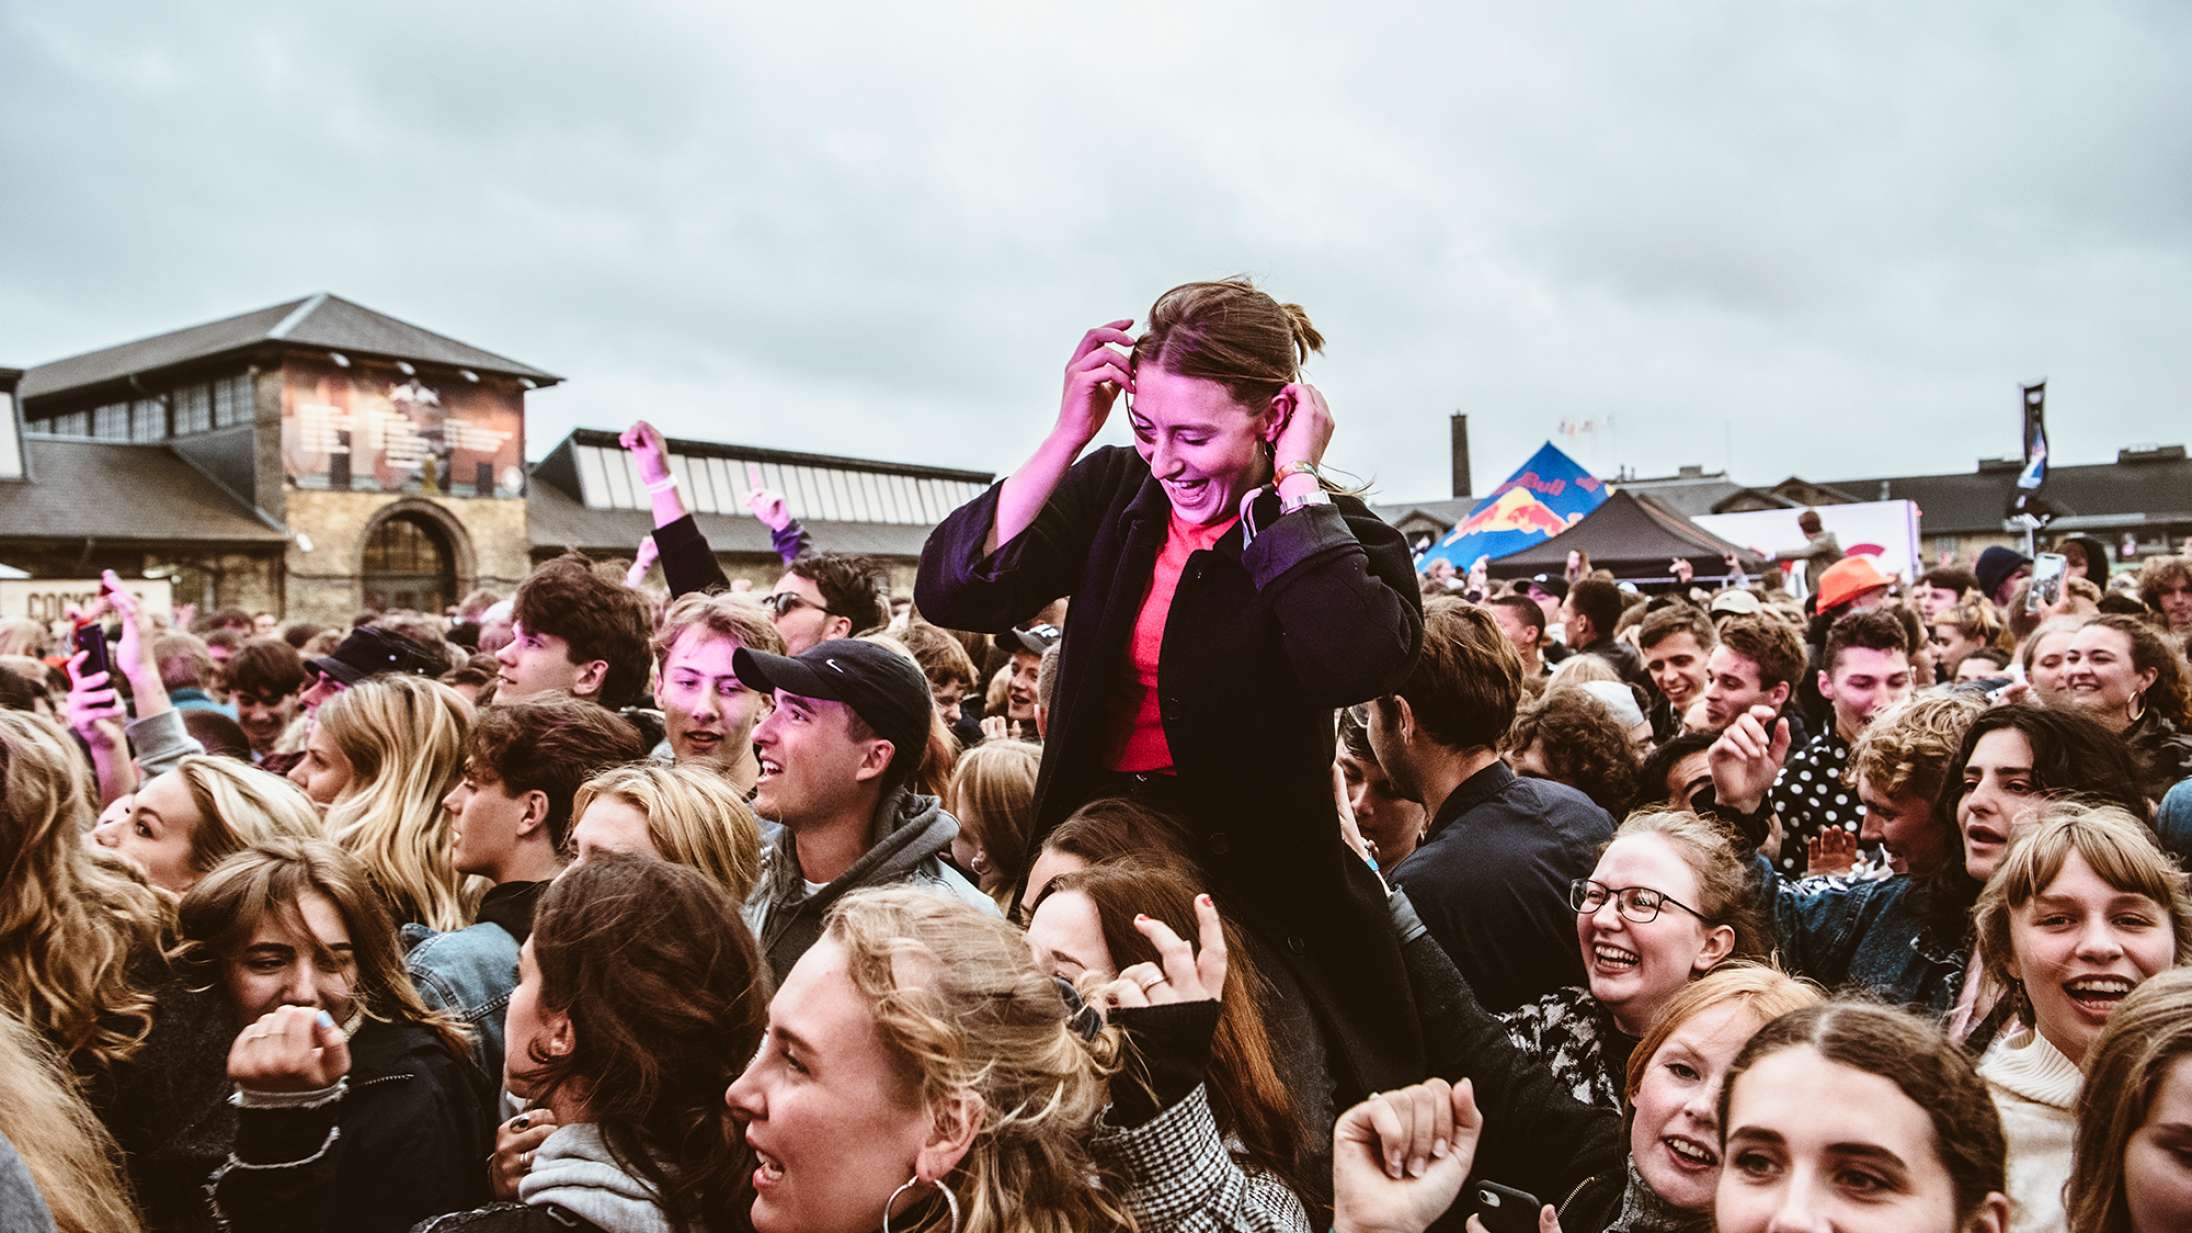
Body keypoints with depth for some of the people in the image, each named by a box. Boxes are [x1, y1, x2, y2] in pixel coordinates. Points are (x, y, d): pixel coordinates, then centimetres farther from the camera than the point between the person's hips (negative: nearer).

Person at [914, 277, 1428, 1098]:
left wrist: (1297, 479, -22)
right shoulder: (1115, 493, 0)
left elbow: (1355, 663, -33)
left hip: (1260, 882, -3)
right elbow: (951, 593, -12)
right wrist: (1069, 433, -16)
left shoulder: (1332, 536, -9)